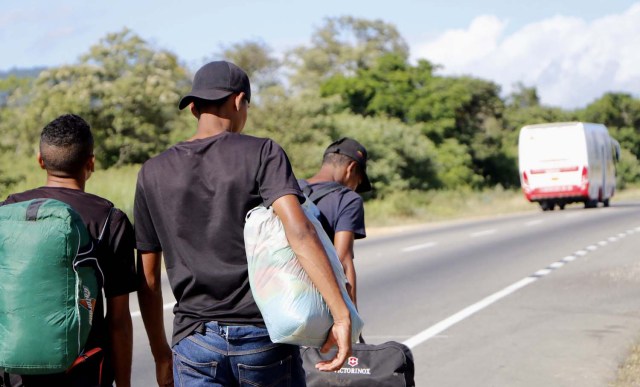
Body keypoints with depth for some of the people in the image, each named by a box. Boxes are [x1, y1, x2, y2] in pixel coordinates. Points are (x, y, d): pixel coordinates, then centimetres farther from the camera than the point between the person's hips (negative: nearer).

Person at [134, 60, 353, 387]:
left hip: (195, 339, 2)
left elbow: (148, 278, 9)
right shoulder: (262, 153, -3)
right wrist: (342, 314, -21)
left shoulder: (153, 173, 7)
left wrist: (160, 353, 19)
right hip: (264, 335, -2)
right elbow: (299, 232, -19)